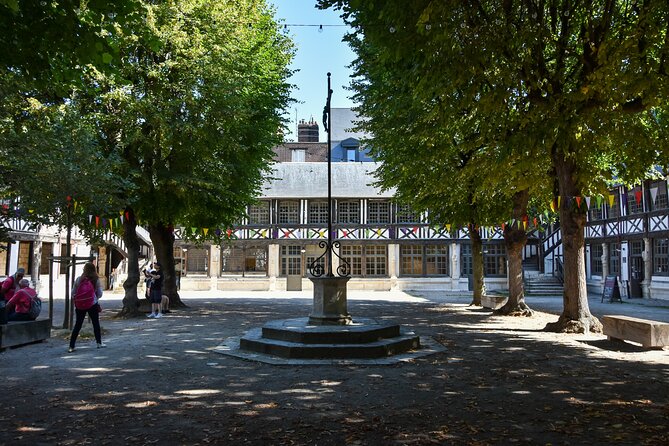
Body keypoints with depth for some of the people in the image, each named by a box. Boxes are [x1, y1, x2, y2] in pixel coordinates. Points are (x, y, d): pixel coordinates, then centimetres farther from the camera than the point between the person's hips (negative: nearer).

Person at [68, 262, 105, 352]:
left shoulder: (79, 279, -2)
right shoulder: (96, 280, -4)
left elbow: (73, 293, 1)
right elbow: (100, 294, -1)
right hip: (93, 304, -1)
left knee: (77, 325, 8)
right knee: (96, 324, 14)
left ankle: (71, 346, 6)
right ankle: (99, 343, 22)